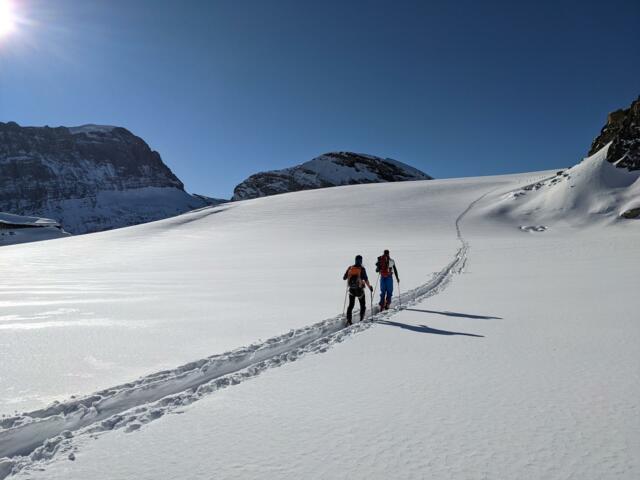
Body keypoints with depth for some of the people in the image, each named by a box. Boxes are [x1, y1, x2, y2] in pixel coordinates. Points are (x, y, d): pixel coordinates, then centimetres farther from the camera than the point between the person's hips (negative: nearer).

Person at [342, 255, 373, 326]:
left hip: (351, 289, 4)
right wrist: (369, 286, -4)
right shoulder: (362, 269, -10)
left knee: (351, 305, 13)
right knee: (363, 306, 13)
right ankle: (361, 319, 5)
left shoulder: (350, 268, 1)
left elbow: (344, 278, 7)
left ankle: (348, 320, 4)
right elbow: (365, 279, -17)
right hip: (359, 289, -3)